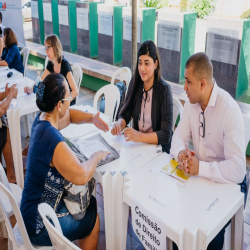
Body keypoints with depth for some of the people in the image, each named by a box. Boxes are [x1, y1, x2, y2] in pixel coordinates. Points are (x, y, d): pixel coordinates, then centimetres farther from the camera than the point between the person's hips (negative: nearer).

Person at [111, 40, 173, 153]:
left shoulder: (164, 89, -14)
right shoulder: (135, 83, 1)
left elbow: (166, 135, -18)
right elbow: (125, 114, 3)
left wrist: (140, 136, -32)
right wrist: (119, 125, -20)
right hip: (137, 144, 6)